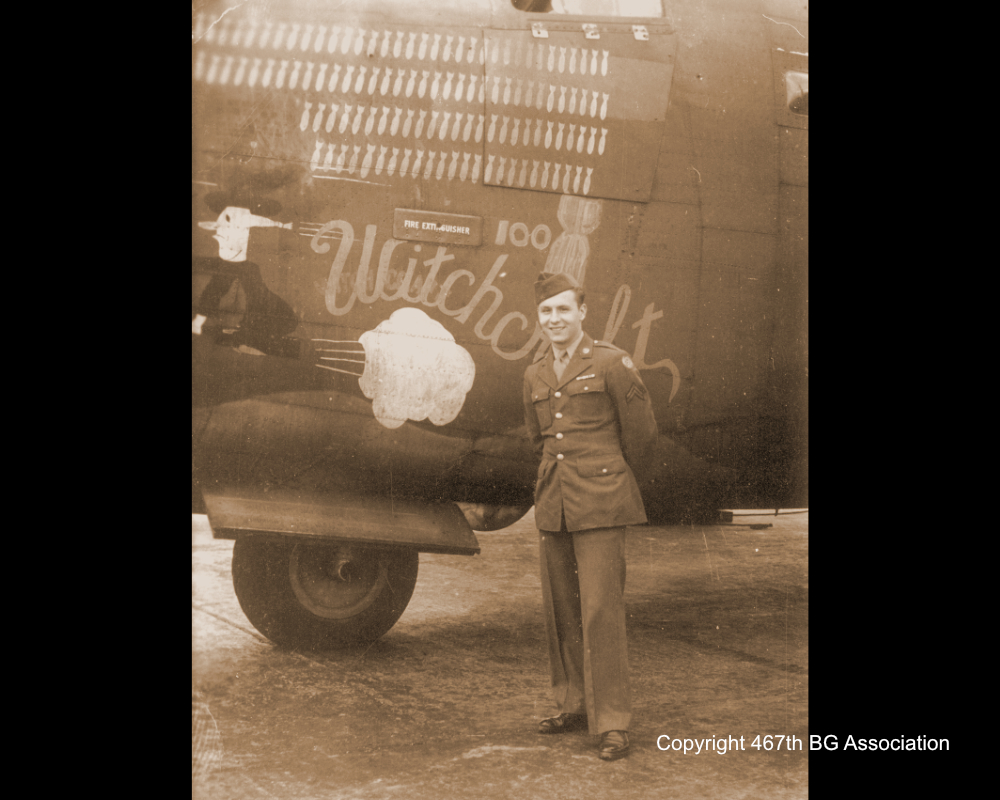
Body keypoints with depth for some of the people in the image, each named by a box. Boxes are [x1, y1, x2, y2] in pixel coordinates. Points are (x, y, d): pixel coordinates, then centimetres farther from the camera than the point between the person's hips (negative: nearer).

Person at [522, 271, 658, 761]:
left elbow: (641, 435, 2)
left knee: (600, 610, -8)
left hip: (600, 505, -6)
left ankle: (612, 723, -1)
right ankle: (575, 706, 24)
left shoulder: (611, 363, -6)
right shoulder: (535, 375, 10)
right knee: (559, 611, 10)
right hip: (552, 504, 6)